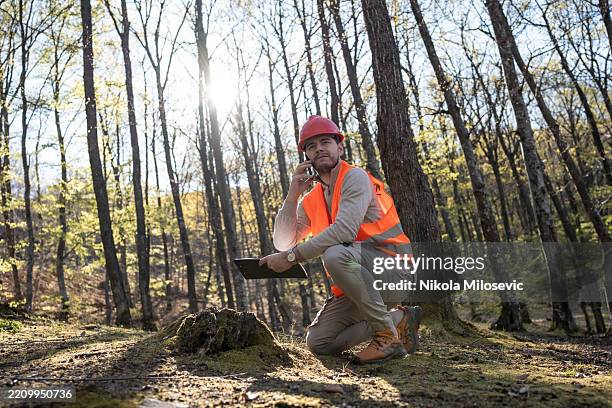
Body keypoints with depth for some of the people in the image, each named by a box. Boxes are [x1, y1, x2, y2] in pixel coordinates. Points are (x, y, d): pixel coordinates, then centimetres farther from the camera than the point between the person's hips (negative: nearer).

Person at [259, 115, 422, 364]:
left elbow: (345, 230, -27)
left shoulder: (355, 177, -11)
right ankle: (400, 320, 8)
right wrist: (293, 195, -3)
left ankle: (388, 335, -18)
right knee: (318, 343, -4)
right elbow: (283, 243, 4)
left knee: (335, 255, -35)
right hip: (354, 286, 8)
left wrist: (293, 256, -25)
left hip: (393, 271, -7)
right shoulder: (311, 201, 11)